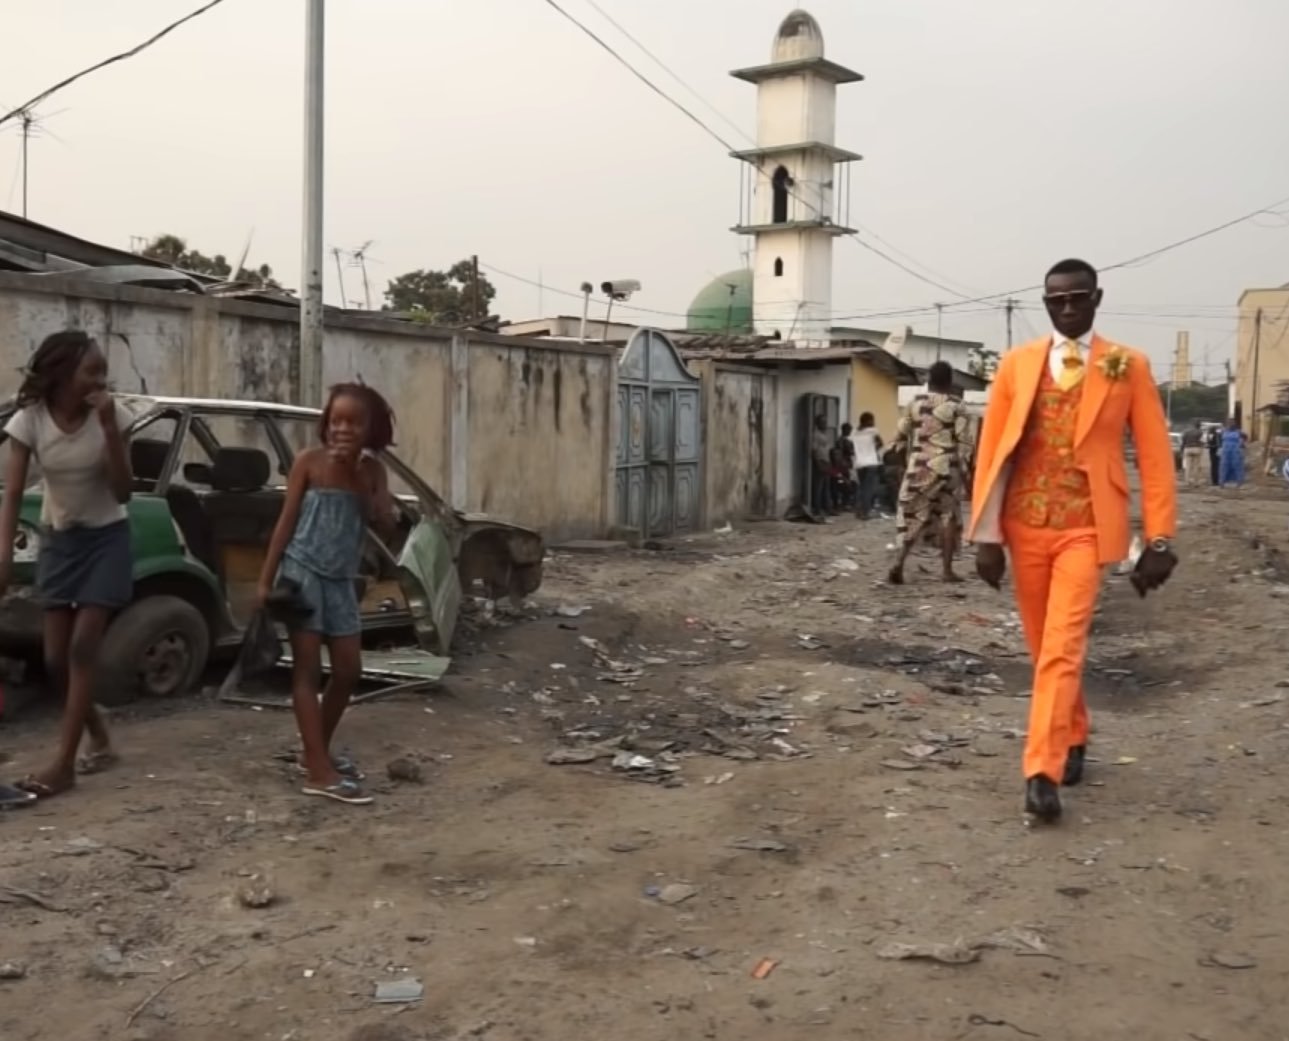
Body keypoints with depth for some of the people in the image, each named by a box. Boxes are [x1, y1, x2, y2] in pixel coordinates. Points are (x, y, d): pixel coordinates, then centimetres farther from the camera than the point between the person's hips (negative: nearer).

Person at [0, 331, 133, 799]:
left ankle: (63, 764, -6)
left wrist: (108, 430, -27)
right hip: (57, 540, 3)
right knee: (56, 659, 3)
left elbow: (122, 492, -16)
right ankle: (100, 739, 25)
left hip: (105, 539, -2)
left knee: (81, 649, -11)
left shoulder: (112, 414, -16)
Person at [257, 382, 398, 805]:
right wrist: (266, 579, -8)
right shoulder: (309, 461, -6)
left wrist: (361, 479, -16)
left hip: (341, 580, 5)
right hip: (303, 572, -5)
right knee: (308, 670, -4)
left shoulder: (373, 471, 5)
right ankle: (319, 771, -6)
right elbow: (286, 521, -6)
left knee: (349, 670, 8)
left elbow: (385, 523, -7)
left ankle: (318, 751, 26)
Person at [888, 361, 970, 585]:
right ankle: (948, 570, 9)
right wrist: (960, 466, 2)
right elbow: (962, 441, -7)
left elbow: (900, 437, 7)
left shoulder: (915, 403, 4)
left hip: (918, 467, 2)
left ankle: (899, 563, -11)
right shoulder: (957, 406, -2)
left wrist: (908, 458, 19)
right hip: (946, 466, -2)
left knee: (913, 516, 6)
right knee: (948, 516, 9)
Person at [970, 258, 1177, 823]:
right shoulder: (1017, 363, 5)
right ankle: (1073, 737, 36)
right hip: (1026, 525, 3)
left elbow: (1154, 454, 0)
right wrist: (986, 533, -1)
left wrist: (1160, 539, -5)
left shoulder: (1128, 366, 0)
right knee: (1043, 647, 14)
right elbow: (991, 448, 4)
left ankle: (1042, 773, -13)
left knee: (1063, 648, -13)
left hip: (1085, 526, -3)